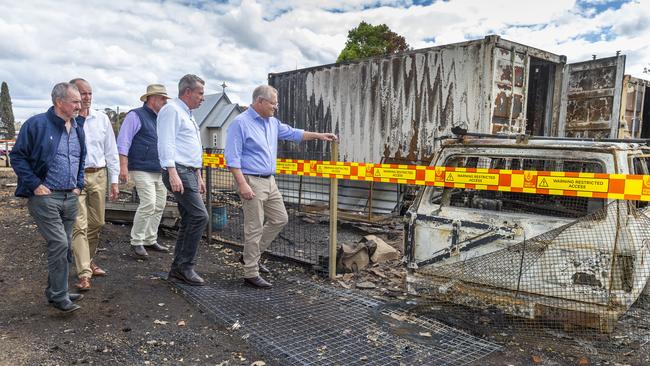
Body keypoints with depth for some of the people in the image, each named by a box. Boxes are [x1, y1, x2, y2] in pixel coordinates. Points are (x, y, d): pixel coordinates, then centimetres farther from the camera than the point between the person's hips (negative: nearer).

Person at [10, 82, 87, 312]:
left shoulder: (77, 128, 12)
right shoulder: (37, 124, -9)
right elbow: (18, 156, -7)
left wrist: (78, 185, 12)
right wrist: (35, 185, -12)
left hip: (70, 198, 7)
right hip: (45, 197, -7)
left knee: (64, 246, 12)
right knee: (59, 244, -11)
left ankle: (55, 291, 26)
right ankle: (59, 296, 1)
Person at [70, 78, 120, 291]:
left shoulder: (102, 119, 7)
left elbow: (111, 151, 11)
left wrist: (114, 181, 9)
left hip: (98, 175, 5)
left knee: (96, 223, 12)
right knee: (79, 225, -8)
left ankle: (88, 261, 30)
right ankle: (84, 273, -7)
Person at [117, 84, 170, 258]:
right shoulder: (136, 116, -4)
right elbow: (123, 142, -9)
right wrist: (124, 167, -17)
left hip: (160, 171, 8)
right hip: (143, 170, -8)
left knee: (159, 206, 9)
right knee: (148, 204, -15)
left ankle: (150, 240, 21)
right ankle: (136, 241, -1)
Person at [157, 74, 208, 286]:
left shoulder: (188, 115, 24)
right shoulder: (171, 110, -6)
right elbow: (166, 143, -16)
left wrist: (199, 177, 26)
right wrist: (173, 174, -25)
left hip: (190, 173, 10)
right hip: (178, 172, -10)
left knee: (189, 220, 9)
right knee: (200, 216, -15)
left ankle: (178, 268, 16)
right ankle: (186, 266, -6)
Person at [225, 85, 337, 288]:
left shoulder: (272, 123, 12)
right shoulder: (240, 123, -12)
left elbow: (292, 133, 24)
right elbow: (233, 157, -16)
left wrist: (318, 136, 19)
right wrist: (242, 184, -23)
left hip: (270, 181, 9)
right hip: (252, 181, -9)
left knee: (280, 219, 13)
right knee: (254, 228, -4)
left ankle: (251, 255, 26)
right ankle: (251, 274, 9)